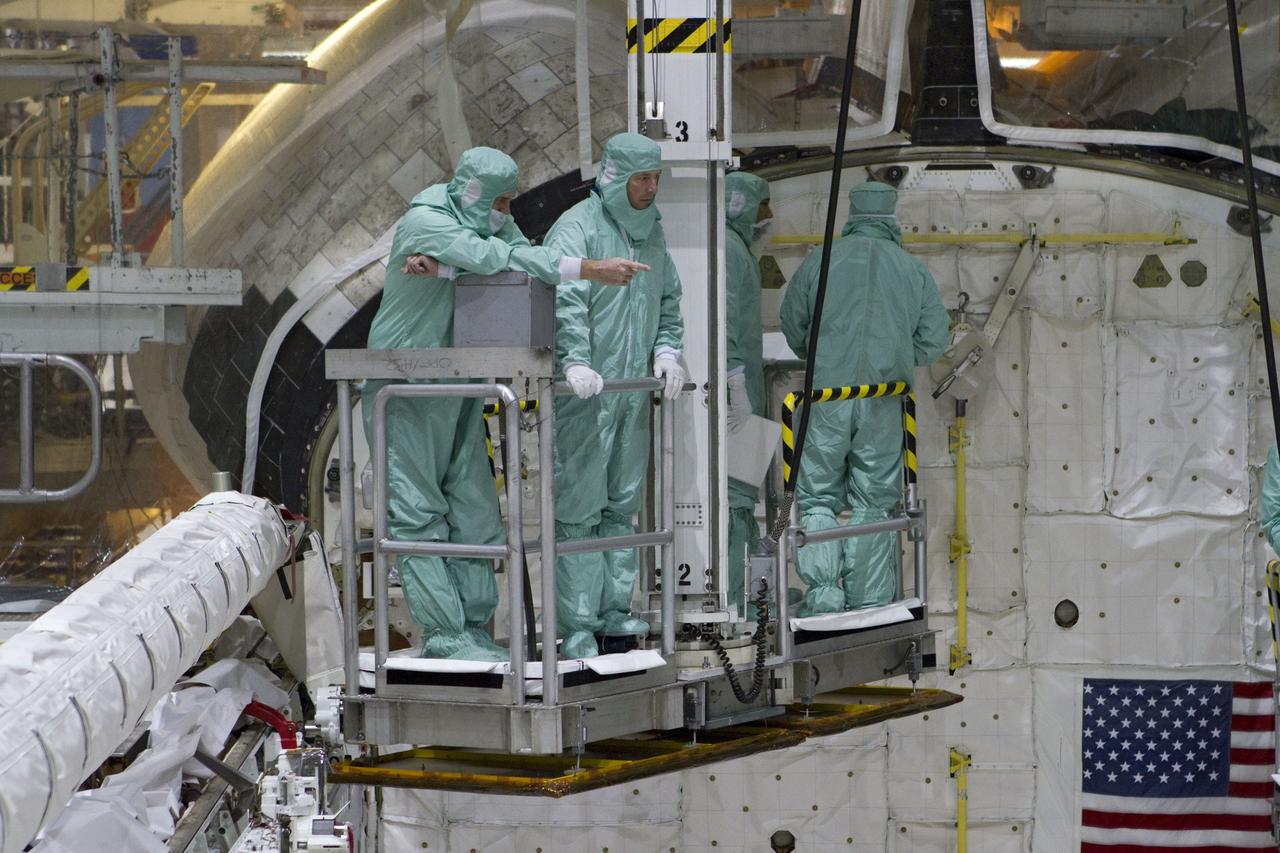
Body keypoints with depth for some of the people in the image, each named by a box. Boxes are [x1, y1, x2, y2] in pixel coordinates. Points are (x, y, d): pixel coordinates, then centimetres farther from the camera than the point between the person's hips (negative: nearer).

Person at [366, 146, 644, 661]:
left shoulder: (487, 222, 7)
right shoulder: (425, 222, -18)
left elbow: (517, 250, -13)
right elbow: (499, 260, -29)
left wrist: (443, 263, -28)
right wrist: (591, 269, -33)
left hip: (459, 388, 8)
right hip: (405, 390, -8)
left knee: (474, 512, 4)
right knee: (419, 515, -5)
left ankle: (472, 628, 8)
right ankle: (443, 634, -6)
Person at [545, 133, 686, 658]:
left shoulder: (652, 230, 13)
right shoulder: (576, 228, -12)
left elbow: (668, 299, 23)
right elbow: (565, 302, -25)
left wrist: (667, 350, 5)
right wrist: (576, 361, -39)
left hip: (634, 389, 8)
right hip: (585, 391, -8)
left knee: (623, 502, 12)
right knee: (579, 506, -6)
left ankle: (613, 609, 20)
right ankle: (576, 625, -4)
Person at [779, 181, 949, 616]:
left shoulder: (820, 261, 3)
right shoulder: (913, 270, 7)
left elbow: (793, 328, 10)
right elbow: (934, 339, 6)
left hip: (826, 396, -1)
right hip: (884, 404, 1)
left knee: (818, 497, 7)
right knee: (873, 502, 6)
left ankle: (823, 588, -8)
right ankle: (868, 605, 6)